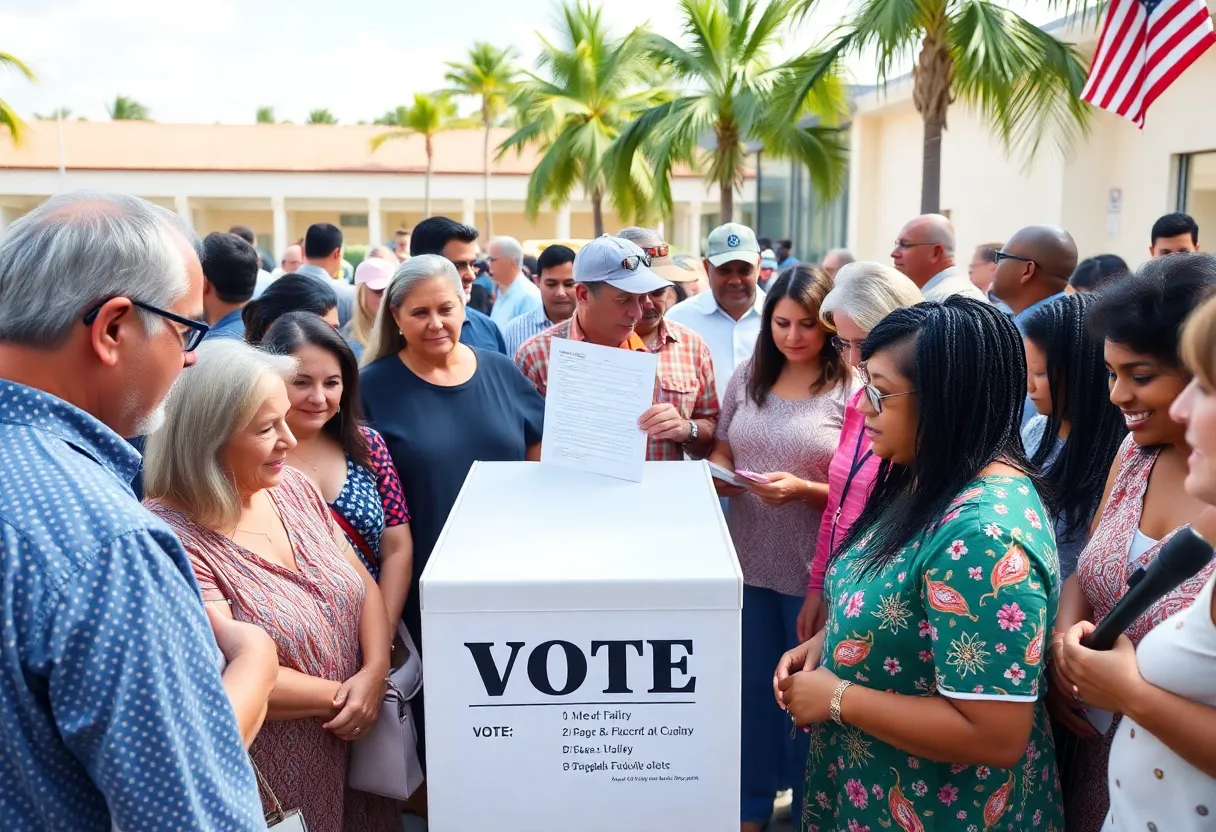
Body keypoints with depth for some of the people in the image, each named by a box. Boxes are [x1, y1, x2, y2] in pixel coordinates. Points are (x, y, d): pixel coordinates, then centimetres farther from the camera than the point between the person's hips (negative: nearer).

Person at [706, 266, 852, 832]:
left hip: (816, 570, -4)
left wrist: (803, 490, -25)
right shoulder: (748, 375, 3)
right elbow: (722, 451, 11)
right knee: (752, 686, 18)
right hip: (748, 561, 4)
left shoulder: (852, 387, -11)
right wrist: (716, 477, -10)